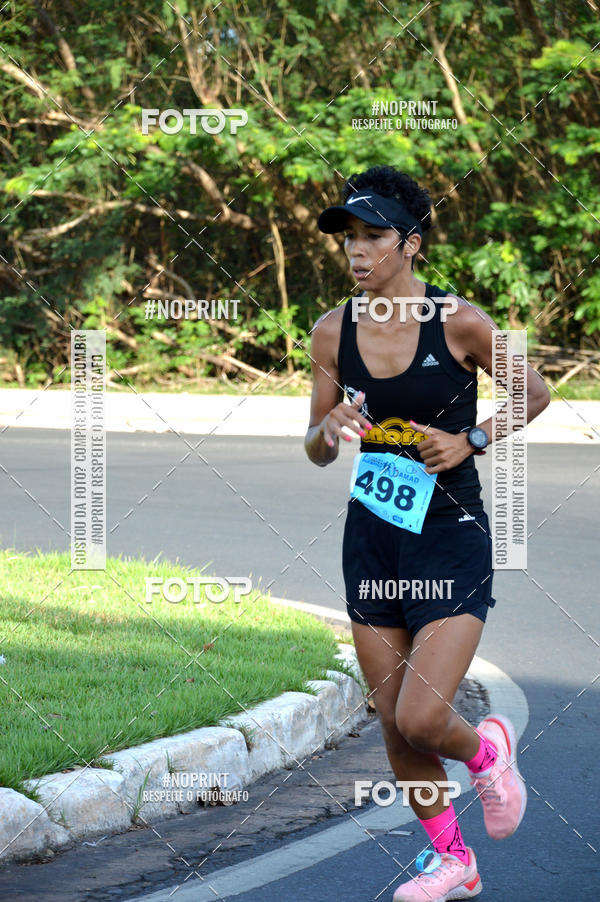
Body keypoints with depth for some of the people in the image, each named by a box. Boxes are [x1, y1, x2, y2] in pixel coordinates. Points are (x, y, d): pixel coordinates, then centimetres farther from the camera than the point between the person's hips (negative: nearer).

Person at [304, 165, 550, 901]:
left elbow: (535, 394, 4)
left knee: (420, 718, -15)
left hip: (451, 537, -4)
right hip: (371, 538, 4)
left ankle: (487, 751, 20)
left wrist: (470, 440, -9)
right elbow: (316, 450, 7)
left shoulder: (459, 322, -11)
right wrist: (331, 430, -15)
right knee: (395, 728, 8)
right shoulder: (333, 331, -1)